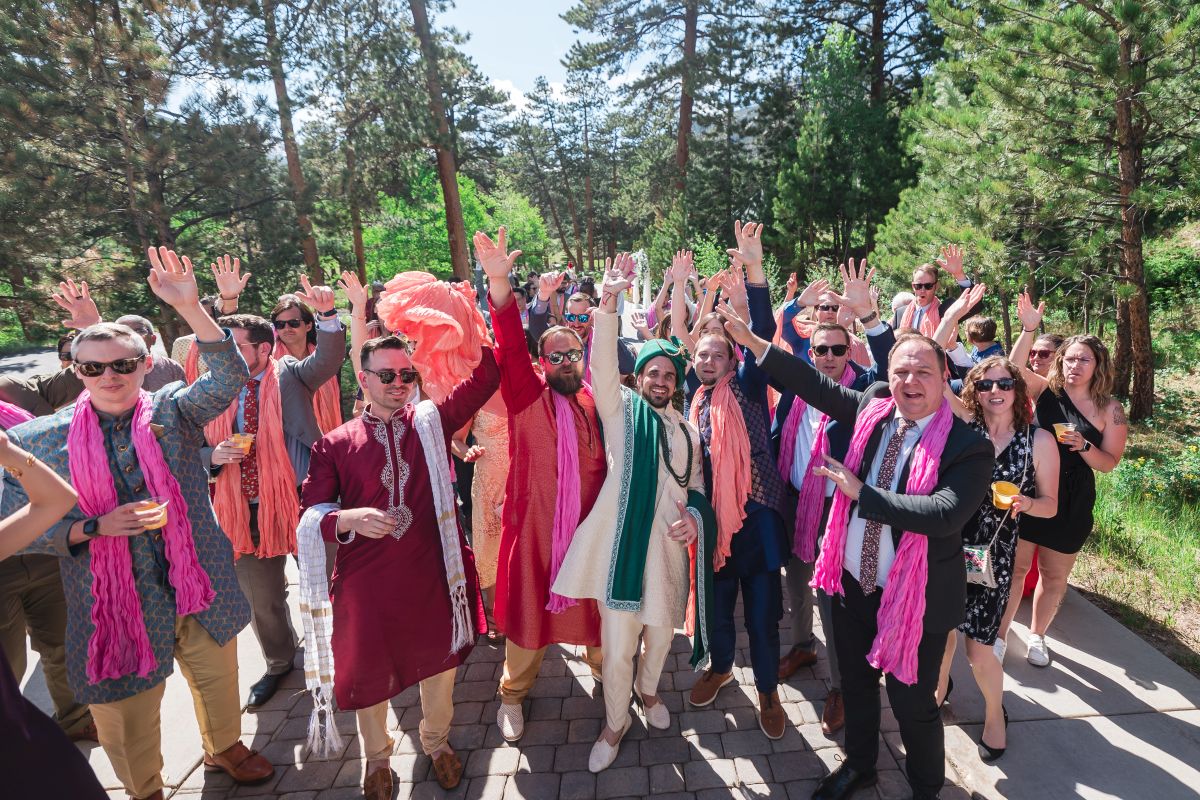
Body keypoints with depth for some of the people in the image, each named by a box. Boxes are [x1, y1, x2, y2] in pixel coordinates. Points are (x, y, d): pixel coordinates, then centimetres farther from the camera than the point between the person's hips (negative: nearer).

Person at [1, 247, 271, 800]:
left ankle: (224, 748, 52)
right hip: (114, 606, -1)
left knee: (218, 682, 23)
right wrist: (96, 527, -20)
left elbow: (230, 379, -24)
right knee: (128, 722, 18)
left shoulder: (173, 412, -6)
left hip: (200, 589, 1)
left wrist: (190, 309, -35)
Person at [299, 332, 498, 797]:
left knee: (439, 661, 20)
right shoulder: (335, 444, -3)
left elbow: (487, 375, -9)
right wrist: (347, 520, -23)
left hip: (431, 575, 1)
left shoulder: (431, 422, -3)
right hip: (367, 581, 0)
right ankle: (376, 757, 49)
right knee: (369, 671, 18)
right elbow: (312, 514, -3)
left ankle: (437, 741, 50)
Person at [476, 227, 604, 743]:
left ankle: (605, 669, 46)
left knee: (595, 606, 18)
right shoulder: (527, 396, -7)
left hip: (587, 527, 3)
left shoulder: (592, 404, 3)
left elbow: (606, 463, 8)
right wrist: (499, 282, -34)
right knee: (527, 610, 10)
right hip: (533, 525, -3)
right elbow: (510, 346, -22)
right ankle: (513, 694, 34)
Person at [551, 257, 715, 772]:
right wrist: (608, 302, -30)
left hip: (670, 544, 4)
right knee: (617, 646, 3)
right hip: (622, 542, -4)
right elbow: (602, 366, -17)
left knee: (660, 633, 20)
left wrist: (694, 516, -6)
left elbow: (697, 485, 17)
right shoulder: (621, 411, 0)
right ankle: (615, 723, 30)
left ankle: (647, 689, 51)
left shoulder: (687, 430, 12)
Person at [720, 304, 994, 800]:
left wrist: (862, 493, -27)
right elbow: (819, 386, 3)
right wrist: (752, 342, 1)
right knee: (855, 682, 25)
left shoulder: (967, 447, -19)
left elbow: (946, 513, -32)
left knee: (912, 703, 13)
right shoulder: (873, 408, -4)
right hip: (853, 582, 5)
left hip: (917, 597, -5)